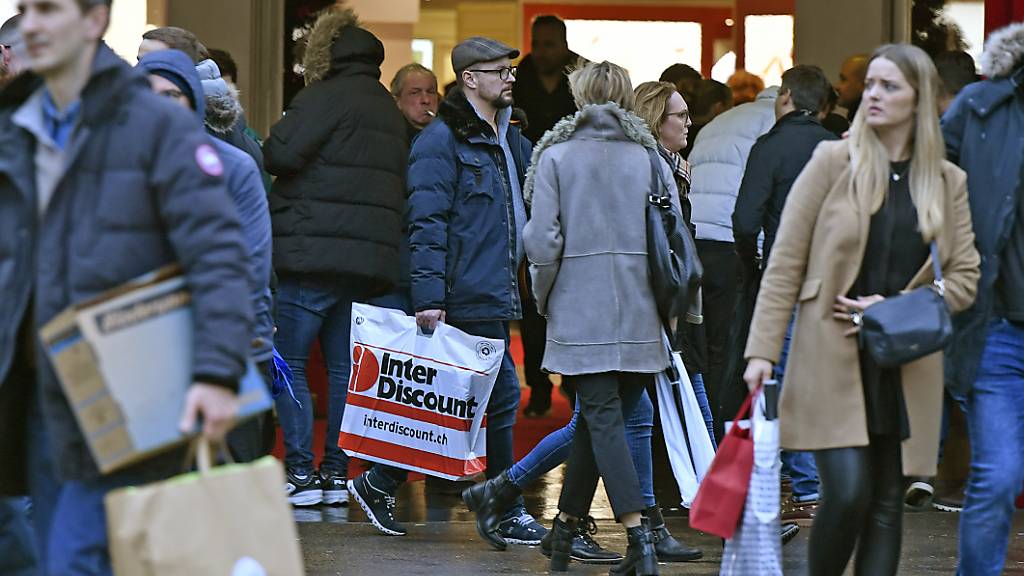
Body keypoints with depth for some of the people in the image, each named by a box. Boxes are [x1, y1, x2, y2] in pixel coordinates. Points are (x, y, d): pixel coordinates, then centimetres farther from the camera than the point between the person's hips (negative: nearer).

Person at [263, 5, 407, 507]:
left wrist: (276, 134, 5)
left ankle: (300, 473, -7)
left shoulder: (327, 98, -8)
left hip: (315, 253, -8)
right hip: (373, 255, 8)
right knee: (343, 366, 11)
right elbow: (401, 180, 21)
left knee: (288, 363, -2)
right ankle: (337, 473, 9)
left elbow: (281, 154, -16)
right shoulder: (388, 109, 19)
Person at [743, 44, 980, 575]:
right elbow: (785, 263, -1)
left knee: (887, 504, 4)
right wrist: (763, 350, -8)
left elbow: (964, 278, 7)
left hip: (905, 366, 3)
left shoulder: (947, 182, 8)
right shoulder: (834, 162, 0)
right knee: (848, 493, -15)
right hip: (831, 359, -3)